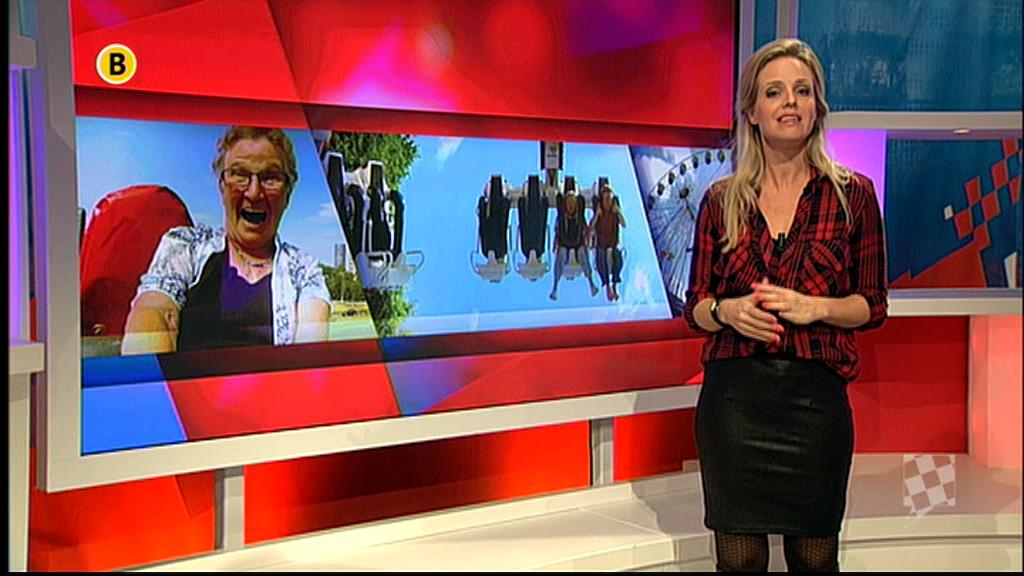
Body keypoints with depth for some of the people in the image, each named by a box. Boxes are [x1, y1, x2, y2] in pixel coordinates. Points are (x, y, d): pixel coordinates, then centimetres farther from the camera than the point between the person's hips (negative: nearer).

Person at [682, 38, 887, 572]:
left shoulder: (852, 194, 4)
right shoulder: (722, 200, 6)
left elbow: (873, 304, 5)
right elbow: (695, 306, 9)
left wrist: (814, 308, -13)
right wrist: (729, 311, -12)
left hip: (814, 394, -1)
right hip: (733, 393, 1)